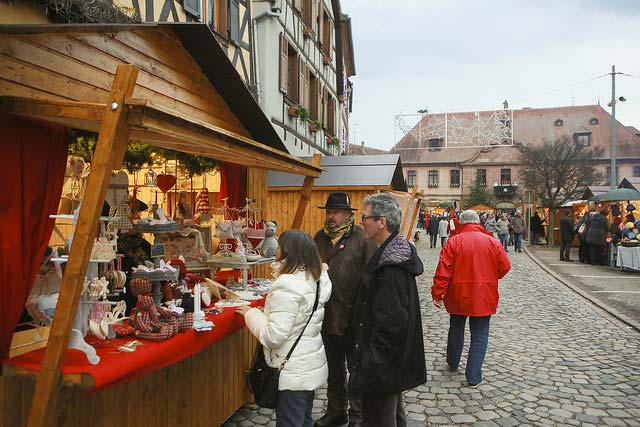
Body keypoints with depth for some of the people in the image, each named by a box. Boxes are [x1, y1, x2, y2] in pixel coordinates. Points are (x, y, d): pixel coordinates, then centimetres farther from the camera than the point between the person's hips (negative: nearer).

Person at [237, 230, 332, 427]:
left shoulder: (287, 286, -24)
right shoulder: (316, 279, 1)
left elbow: (273, 336, -25)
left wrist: (251, 313, -11)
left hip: (293, 373, -8)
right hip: (311, 366, 8)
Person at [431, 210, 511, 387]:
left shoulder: (454, 241, -9)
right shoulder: (492, 241, -4)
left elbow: (443, 271, -13)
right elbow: (505, 266, 0)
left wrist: (437, 294, -7)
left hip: (458, 295, 0)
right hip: (483, 297, 0)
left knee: (456, 330, 21)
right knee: (479, 336, 8)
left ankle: (452, 363, 40)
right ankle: (473, 377, 8)